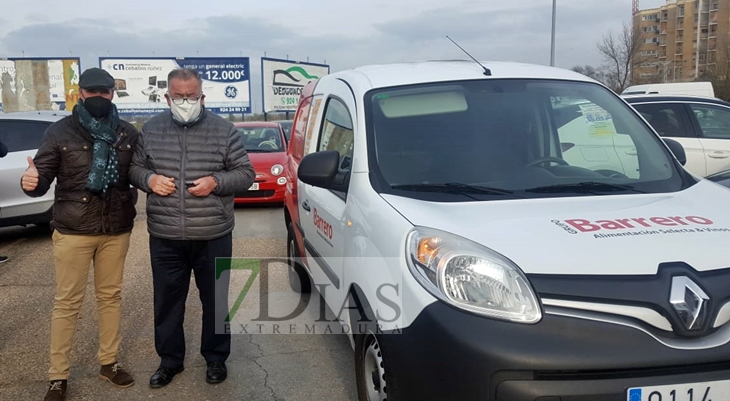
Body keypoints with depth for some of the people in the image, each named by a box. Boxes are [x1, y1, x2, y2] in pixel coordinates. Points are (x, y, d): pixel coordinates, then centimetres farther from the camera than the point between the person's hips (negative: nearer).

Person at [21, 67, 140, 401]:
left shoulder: (129, 134, 3)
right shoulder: (60, 132, -3)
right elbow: (43, 179, -8)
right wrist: (30, 182, -29)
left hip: (117, 230, 3)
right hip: (72, 231, -2)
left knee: (110, 296, 13)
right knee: (67, 302, 4)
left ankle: (108, 362, 28)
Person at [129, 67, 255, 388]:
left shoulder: (224, 130, -2)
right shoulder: (151, 130, 4)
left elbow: (246, 174, 1)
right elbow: (134, 167, 13)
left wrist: (216, 182, -16)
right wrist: (149, 179, -9)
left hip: (214, 237, -1)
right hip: (165, 238, 2)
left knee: (215, 301, 10)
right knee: (167, 302, 12)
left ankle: (216, 358, 29)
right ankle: (170, 360, 30)